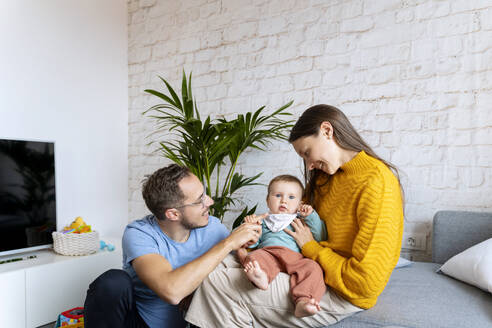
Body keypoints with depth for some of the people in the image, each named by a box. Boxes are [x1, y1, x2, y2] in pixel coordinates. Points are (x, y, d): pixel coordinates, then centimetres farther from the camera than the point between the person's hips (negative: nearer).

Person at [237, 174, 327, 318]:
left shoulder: (301, 221, 31)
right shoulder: (263, 221, 32)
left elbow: (320, 237, 17)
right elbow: (252, 243, 20)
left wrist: (311, 216, 10)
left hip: (295, 255, 0)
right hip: (267, 252, 0)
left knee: (312, 268, -31)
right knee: (255, 256, -33)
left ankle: (303, 301, -49)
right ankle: (261, 276, -63)